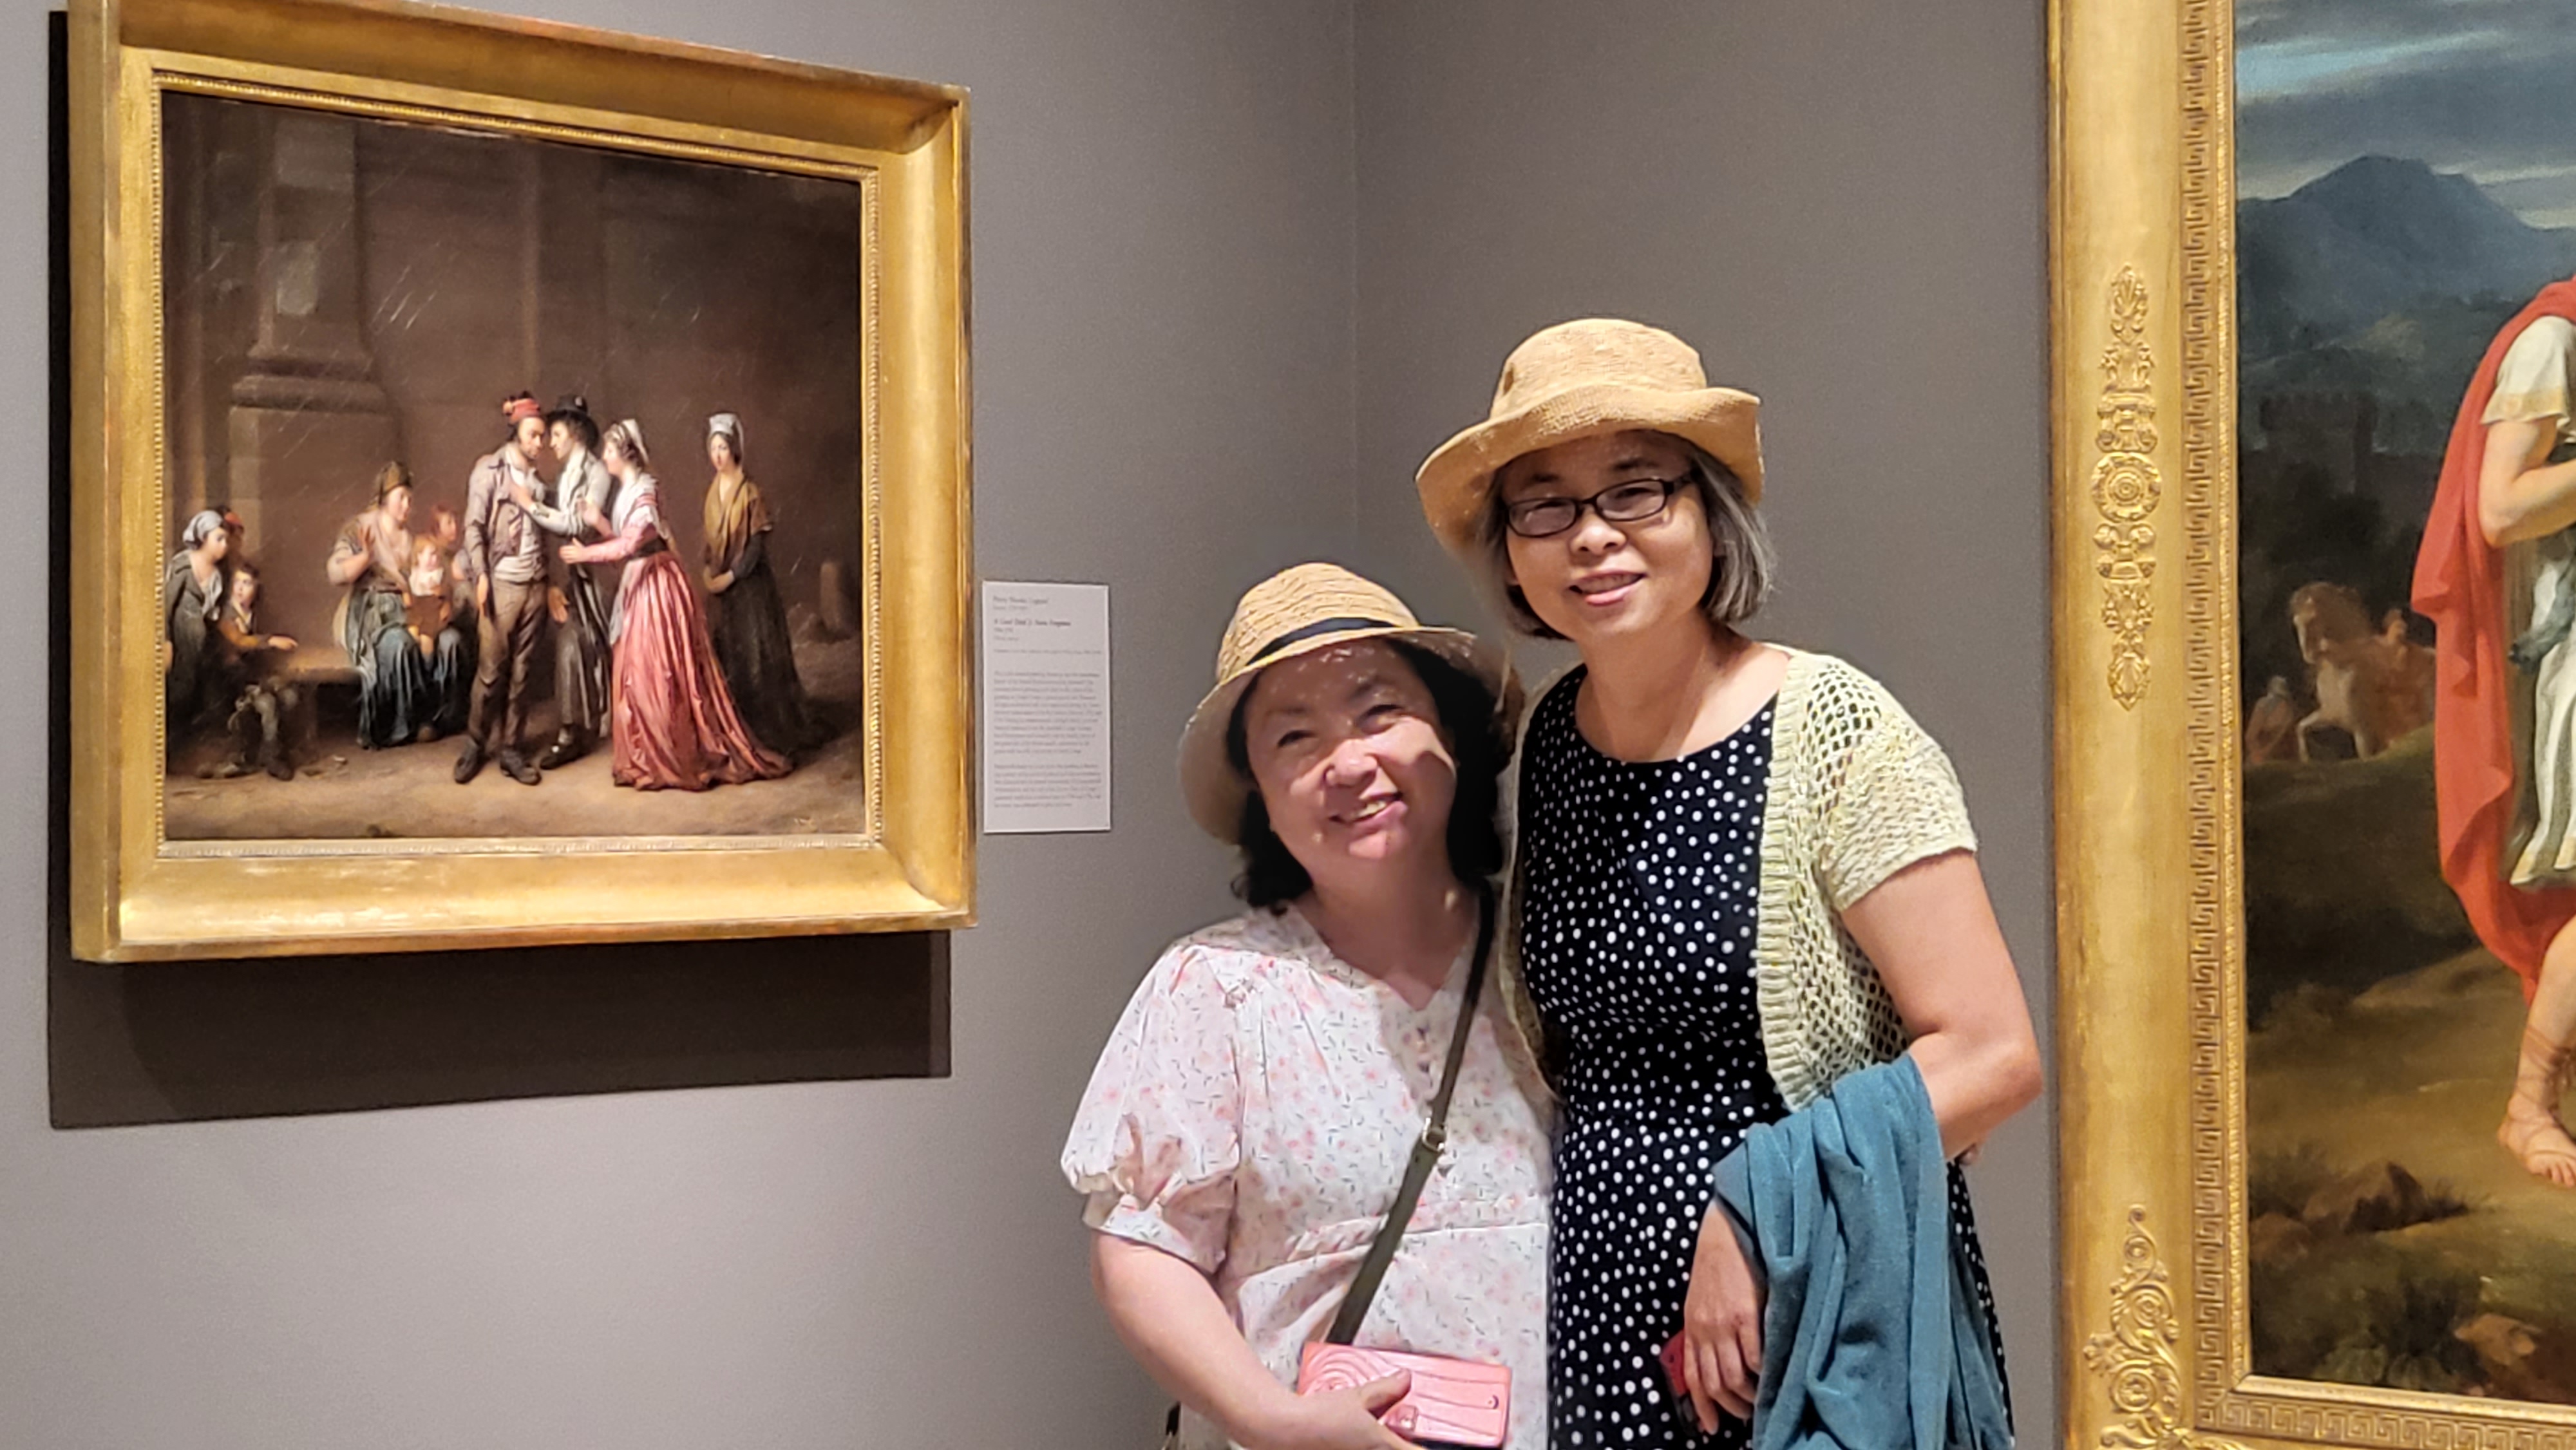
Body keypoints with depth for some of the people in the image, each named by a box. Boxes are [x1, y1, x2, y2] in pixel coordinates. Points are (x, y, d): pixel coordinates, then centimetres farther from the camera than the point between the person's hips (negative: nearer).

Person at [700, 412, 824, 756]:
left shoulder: (749, 492, -11)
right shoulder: (713, 491, 9)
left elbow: (758, 542, -13)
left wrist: (731, 576, -17)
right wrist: (708, 569, -1)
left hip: (750, 585, -6)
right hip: (721, 586, 6)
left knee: (758, 656, -3)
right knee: (728, 657, 8)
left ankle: (776, 728, 4)